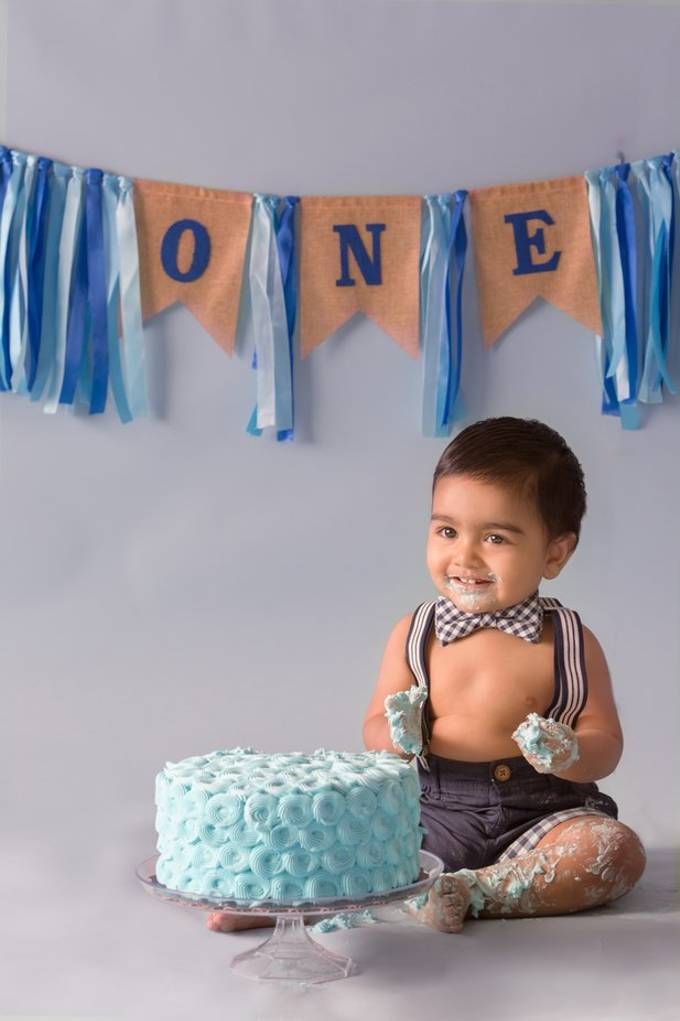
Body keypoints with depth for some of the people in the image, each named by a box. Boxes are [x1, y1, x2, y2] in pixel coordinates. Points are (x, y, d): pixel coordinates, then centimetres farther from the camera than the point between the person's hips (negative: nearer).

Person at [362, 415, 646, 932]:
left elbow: (606, 741, 0)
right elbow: (375, 729, 6)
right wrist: (398, 736, -18)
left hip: (540, 816, 0)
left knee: (618, 849, -28)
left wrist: (570, 755, -23)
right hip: (436, 814, 0)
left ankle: (472, 893, -25)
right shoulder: (414, 634, 3)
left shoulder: (571, 642, -2)